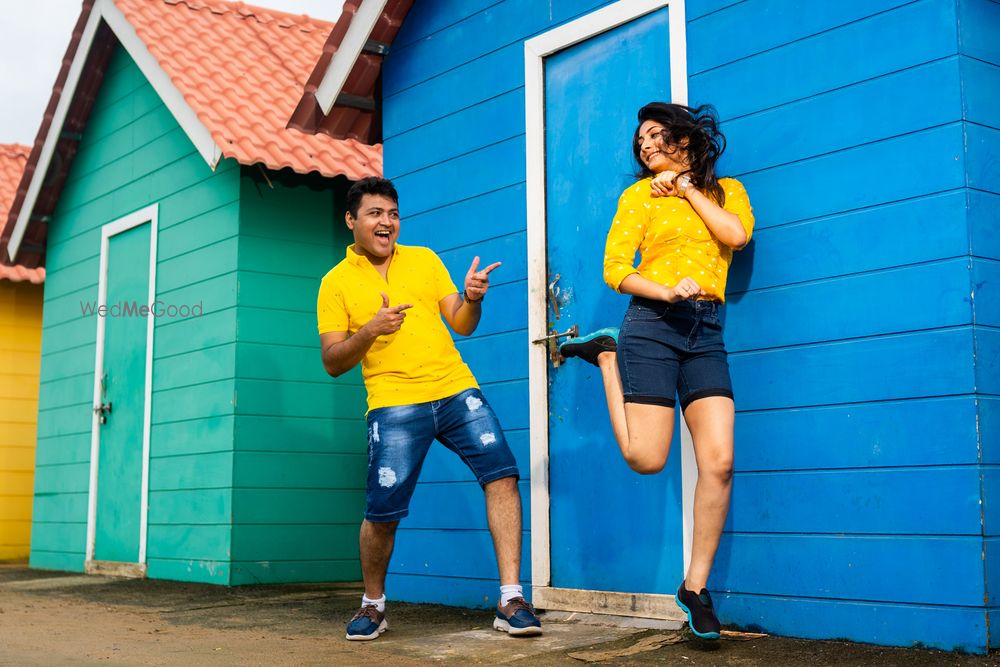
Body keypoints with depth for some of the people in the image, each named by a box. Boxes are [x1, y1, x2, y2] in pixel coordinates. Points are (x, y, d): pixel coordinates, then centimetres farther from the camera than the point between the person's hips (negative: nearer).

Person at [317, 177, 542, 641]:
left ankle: (510, 600, -6)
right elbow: (332, 363, 1)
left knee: (502, 474, -12)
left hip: (456, 390, 3)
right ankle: (373, 605, 20)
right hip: (394, 404, -3)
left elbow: (462, 326, 13)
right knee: (382, 511, -8)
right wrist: (370, 330, -17)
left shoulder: (425, 260, 14)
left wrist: (472, 299, -10)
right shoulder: (336, 282, 6)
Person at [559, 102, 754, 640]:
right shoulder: (640, 195, 10)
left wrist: (688, 189, 2)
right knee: (645, 459, -6)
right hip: (653, 323, -2)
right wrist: (668, 292, -15)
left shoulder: (726, 190, 17)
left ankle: (696, 585, 2)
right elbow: (615, 271, 1)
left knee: (719, 462, -10)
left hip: (706, 333, 2)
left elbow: (736, 234, -5)